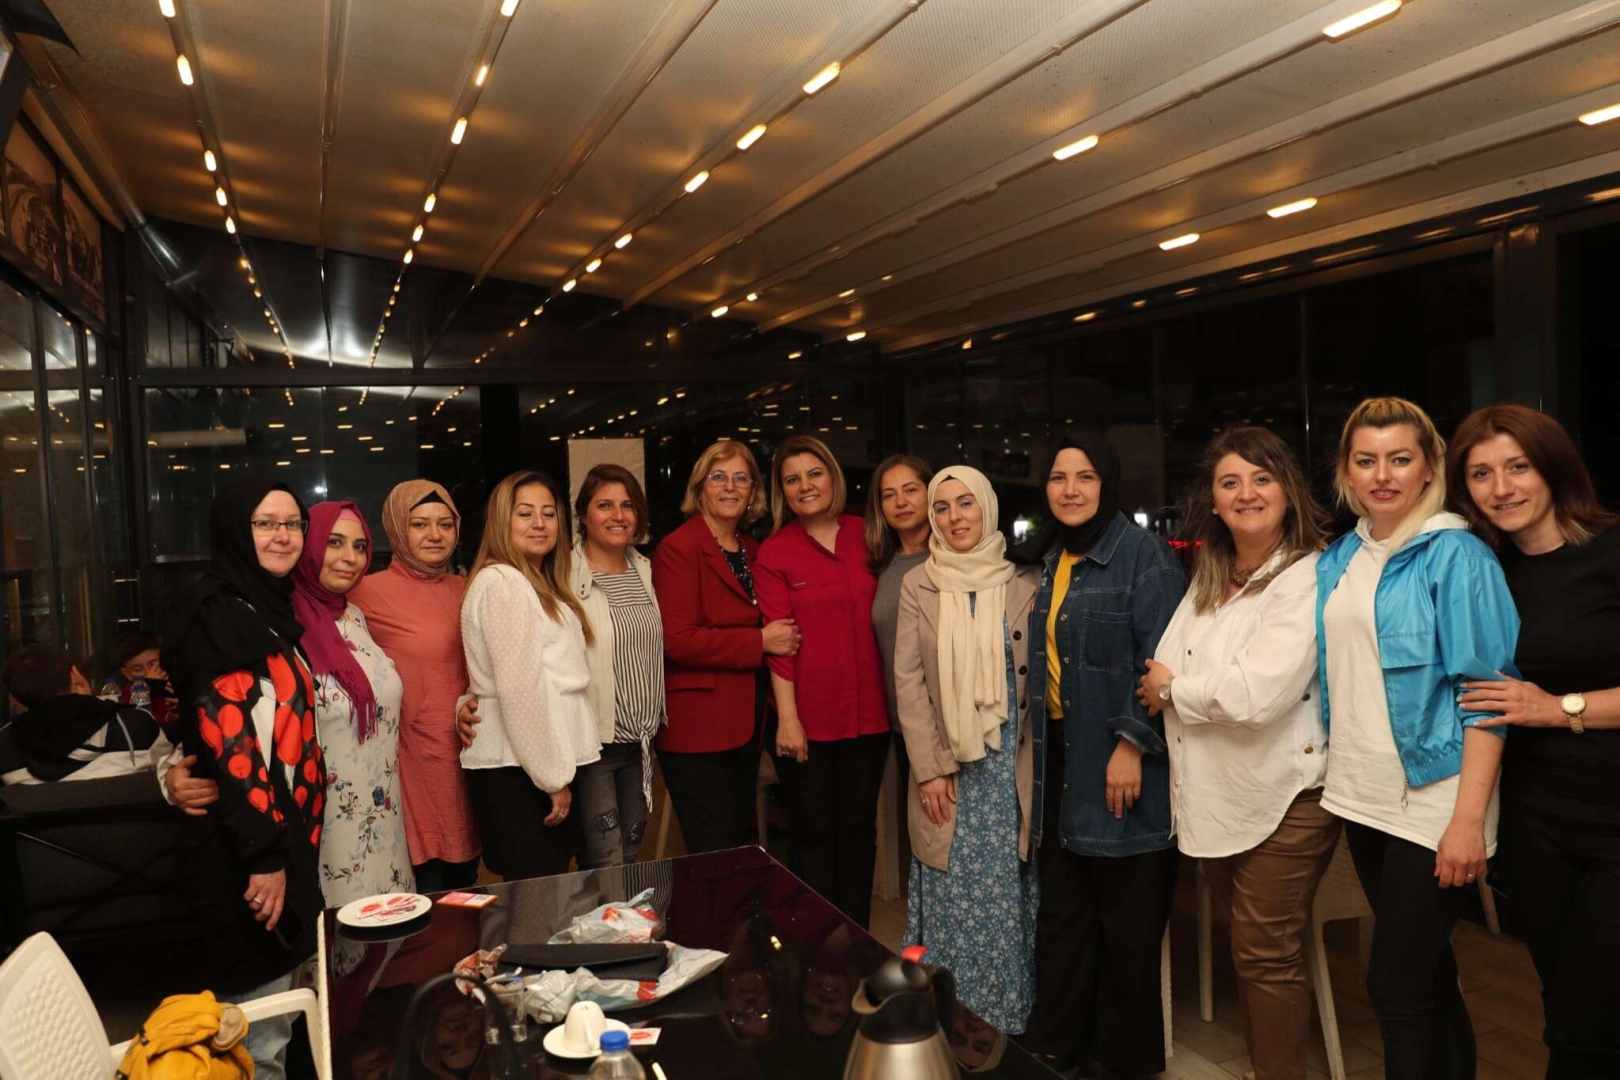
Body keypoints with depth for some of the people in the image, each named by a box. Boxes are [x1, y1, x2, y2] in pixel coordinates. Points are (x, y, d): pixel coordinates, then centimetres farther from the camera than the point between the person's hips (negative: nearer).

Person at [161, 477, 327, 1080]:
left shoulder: (272, 611, 13)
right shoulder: (215, 613, -13)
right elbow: (226, 737, -21)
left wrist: (295, 845, 18)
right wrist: (264, 854, -22)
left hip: (288, 836, 9)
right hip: (247, 848, -9)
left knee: (283, 1003, 19)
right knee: (260, 1031, 2)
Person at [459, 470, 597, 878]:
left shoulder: (539, 585, 17)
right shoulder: (500, 582, -12)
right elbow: (517, 689, -18)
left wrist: (558, 771, 15)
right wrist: (553, 777, -15)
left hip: (544, 765, 9)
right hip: (516, 772, -9)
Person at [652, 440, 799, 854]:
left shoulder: (753, 551, 13)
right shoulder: (678, 549, -11)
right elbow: (679, 641, -20)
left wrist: (783, 636, 6)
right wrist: (761, 642, -17)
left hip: (744, 722, 8)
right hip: (697, 726, -8)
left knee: (743, 843, 17)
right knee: (716, 856, -1)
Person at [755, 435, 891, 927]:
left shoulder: (864, 535, 5)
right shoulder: (773, 553, -4)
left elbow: (883, 618, 10)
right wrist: (787, 718, -12)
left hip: (867, 712, 3)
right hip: (808, 717, -3)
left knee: (859, 827, 13)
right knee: (812, 832, 8)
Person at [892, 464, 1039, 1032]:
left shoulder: (1025, 581, 1)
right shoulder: (917, 585, 2)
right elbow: (908, 680, -1)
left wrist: (1038, 764, -5)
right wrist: (929, 768, -7)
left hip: (1012, 768, 0)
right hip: (947, 768, 0)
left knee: (1010, 893, 6)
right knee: (954, 898, 5)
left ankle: (1011, 1017, 22)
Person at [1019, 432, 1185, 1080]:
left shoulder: (1142, 553, -10)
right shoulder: (1049, 560, 12)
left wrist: (1131, 745, -18)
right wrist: (1039, 744, 16)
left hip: (1119, 761, -6)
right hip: (1061, 758, 6)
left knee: (1126, 919, 6)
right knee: (1063, 912, 13)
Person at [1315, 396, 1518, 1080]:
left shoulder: (1455, 555, -11)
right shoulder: (1338, 560, 7)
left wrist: (1469, 818, -20)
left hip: (1432, 803, -6)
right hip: (1361, 797, 6)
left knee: (1395, 986, -1)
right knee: (1426, 970, 20)